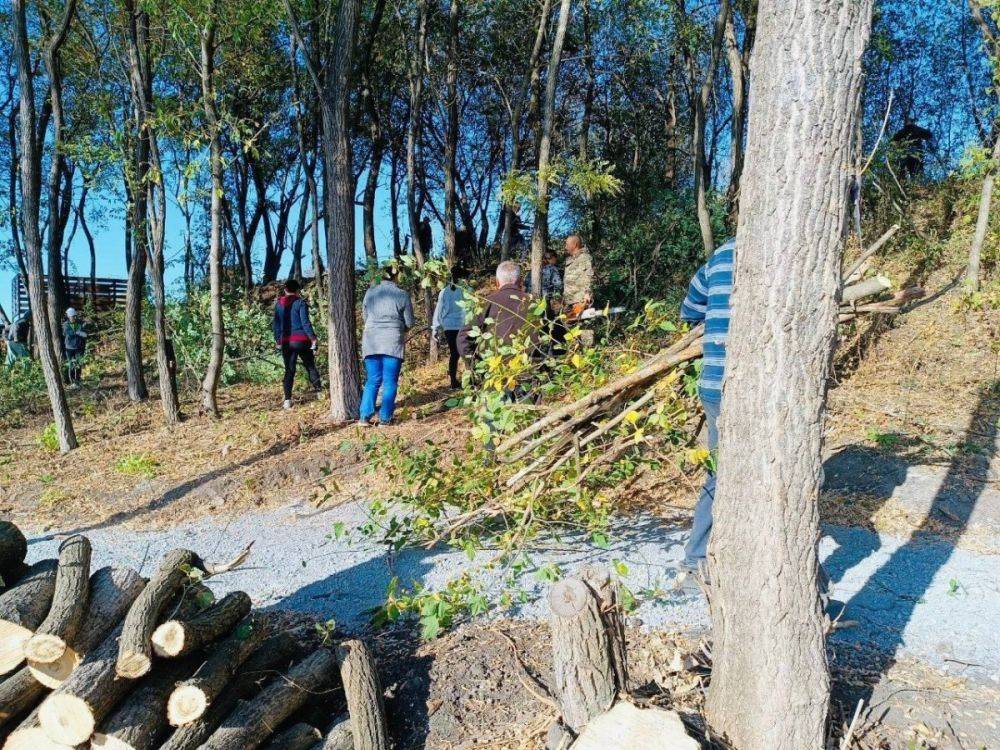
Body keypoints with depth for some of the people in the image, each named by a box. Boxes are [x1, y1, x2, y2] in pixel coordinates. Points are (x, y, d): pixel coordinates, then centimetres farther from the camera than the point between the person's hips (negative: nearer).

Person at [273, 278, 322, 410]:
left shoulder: (278, 304, 8)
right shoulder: (300, 303, -6)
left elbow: (276, 324, 11)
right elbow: (305, 322, -10)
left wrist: (278, 340, 20)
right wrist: (313, 337, -5)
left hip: (286, 342, 3)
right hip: (301, 340, -3)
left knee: (289, 370, 6)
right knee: (310, 366, 11)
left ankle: (287, 400, 0)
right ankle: (319, 389, 11)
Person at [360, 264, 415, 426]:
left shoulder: (370, 293, 5)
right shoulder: (402, 295, -3)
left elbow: (365, 316, 13)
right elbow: (409, 323, 3)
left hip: (370, 341, 3)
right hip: (393, 342, -3)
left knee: (372, 380, 11)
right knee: (390, 382, 5)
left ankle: (365, 416, 6)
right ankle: (385, 418, 4)